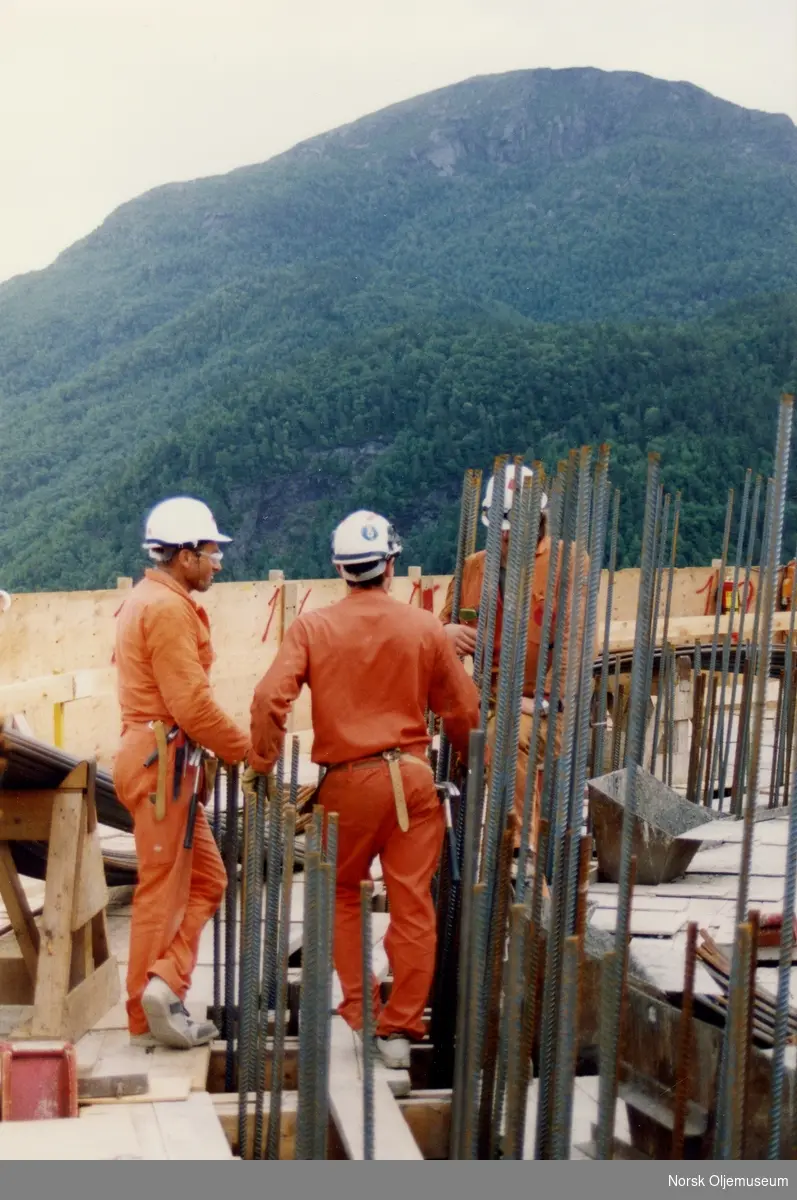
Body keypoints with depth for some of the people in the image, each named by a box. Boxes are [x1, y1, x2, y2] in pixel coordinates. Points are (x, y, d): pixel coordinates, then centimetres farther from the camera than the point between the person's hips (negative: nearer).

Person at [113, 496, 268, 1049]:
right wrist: (249, 750, -10)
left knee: (207, 879, 12)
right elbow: (192, 703, -20)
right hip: (163, 758, -10)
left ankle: (163, 984, 5)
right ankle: (150, 1014, 4)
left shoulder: (148, 600, 18)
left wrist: (201, 759, 16)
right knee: (164, 890, -3)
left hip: (163, 758, 10)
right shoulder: (169, 607, -14)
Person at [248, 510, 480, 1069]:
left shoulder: (313, 627, -2)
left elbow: (271, 697, -12)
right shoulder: (425, 628, 1)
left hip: (348, 778, 0)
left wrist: (266, 761, 3)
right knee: (413, 903, 5)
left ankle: (358, 1010, 19)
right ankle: (401, 1027, 9)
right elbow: (464, 710, 6)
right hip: (412, 774, 0)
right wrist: (473, 762, 25)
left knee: (342, 892, 19)